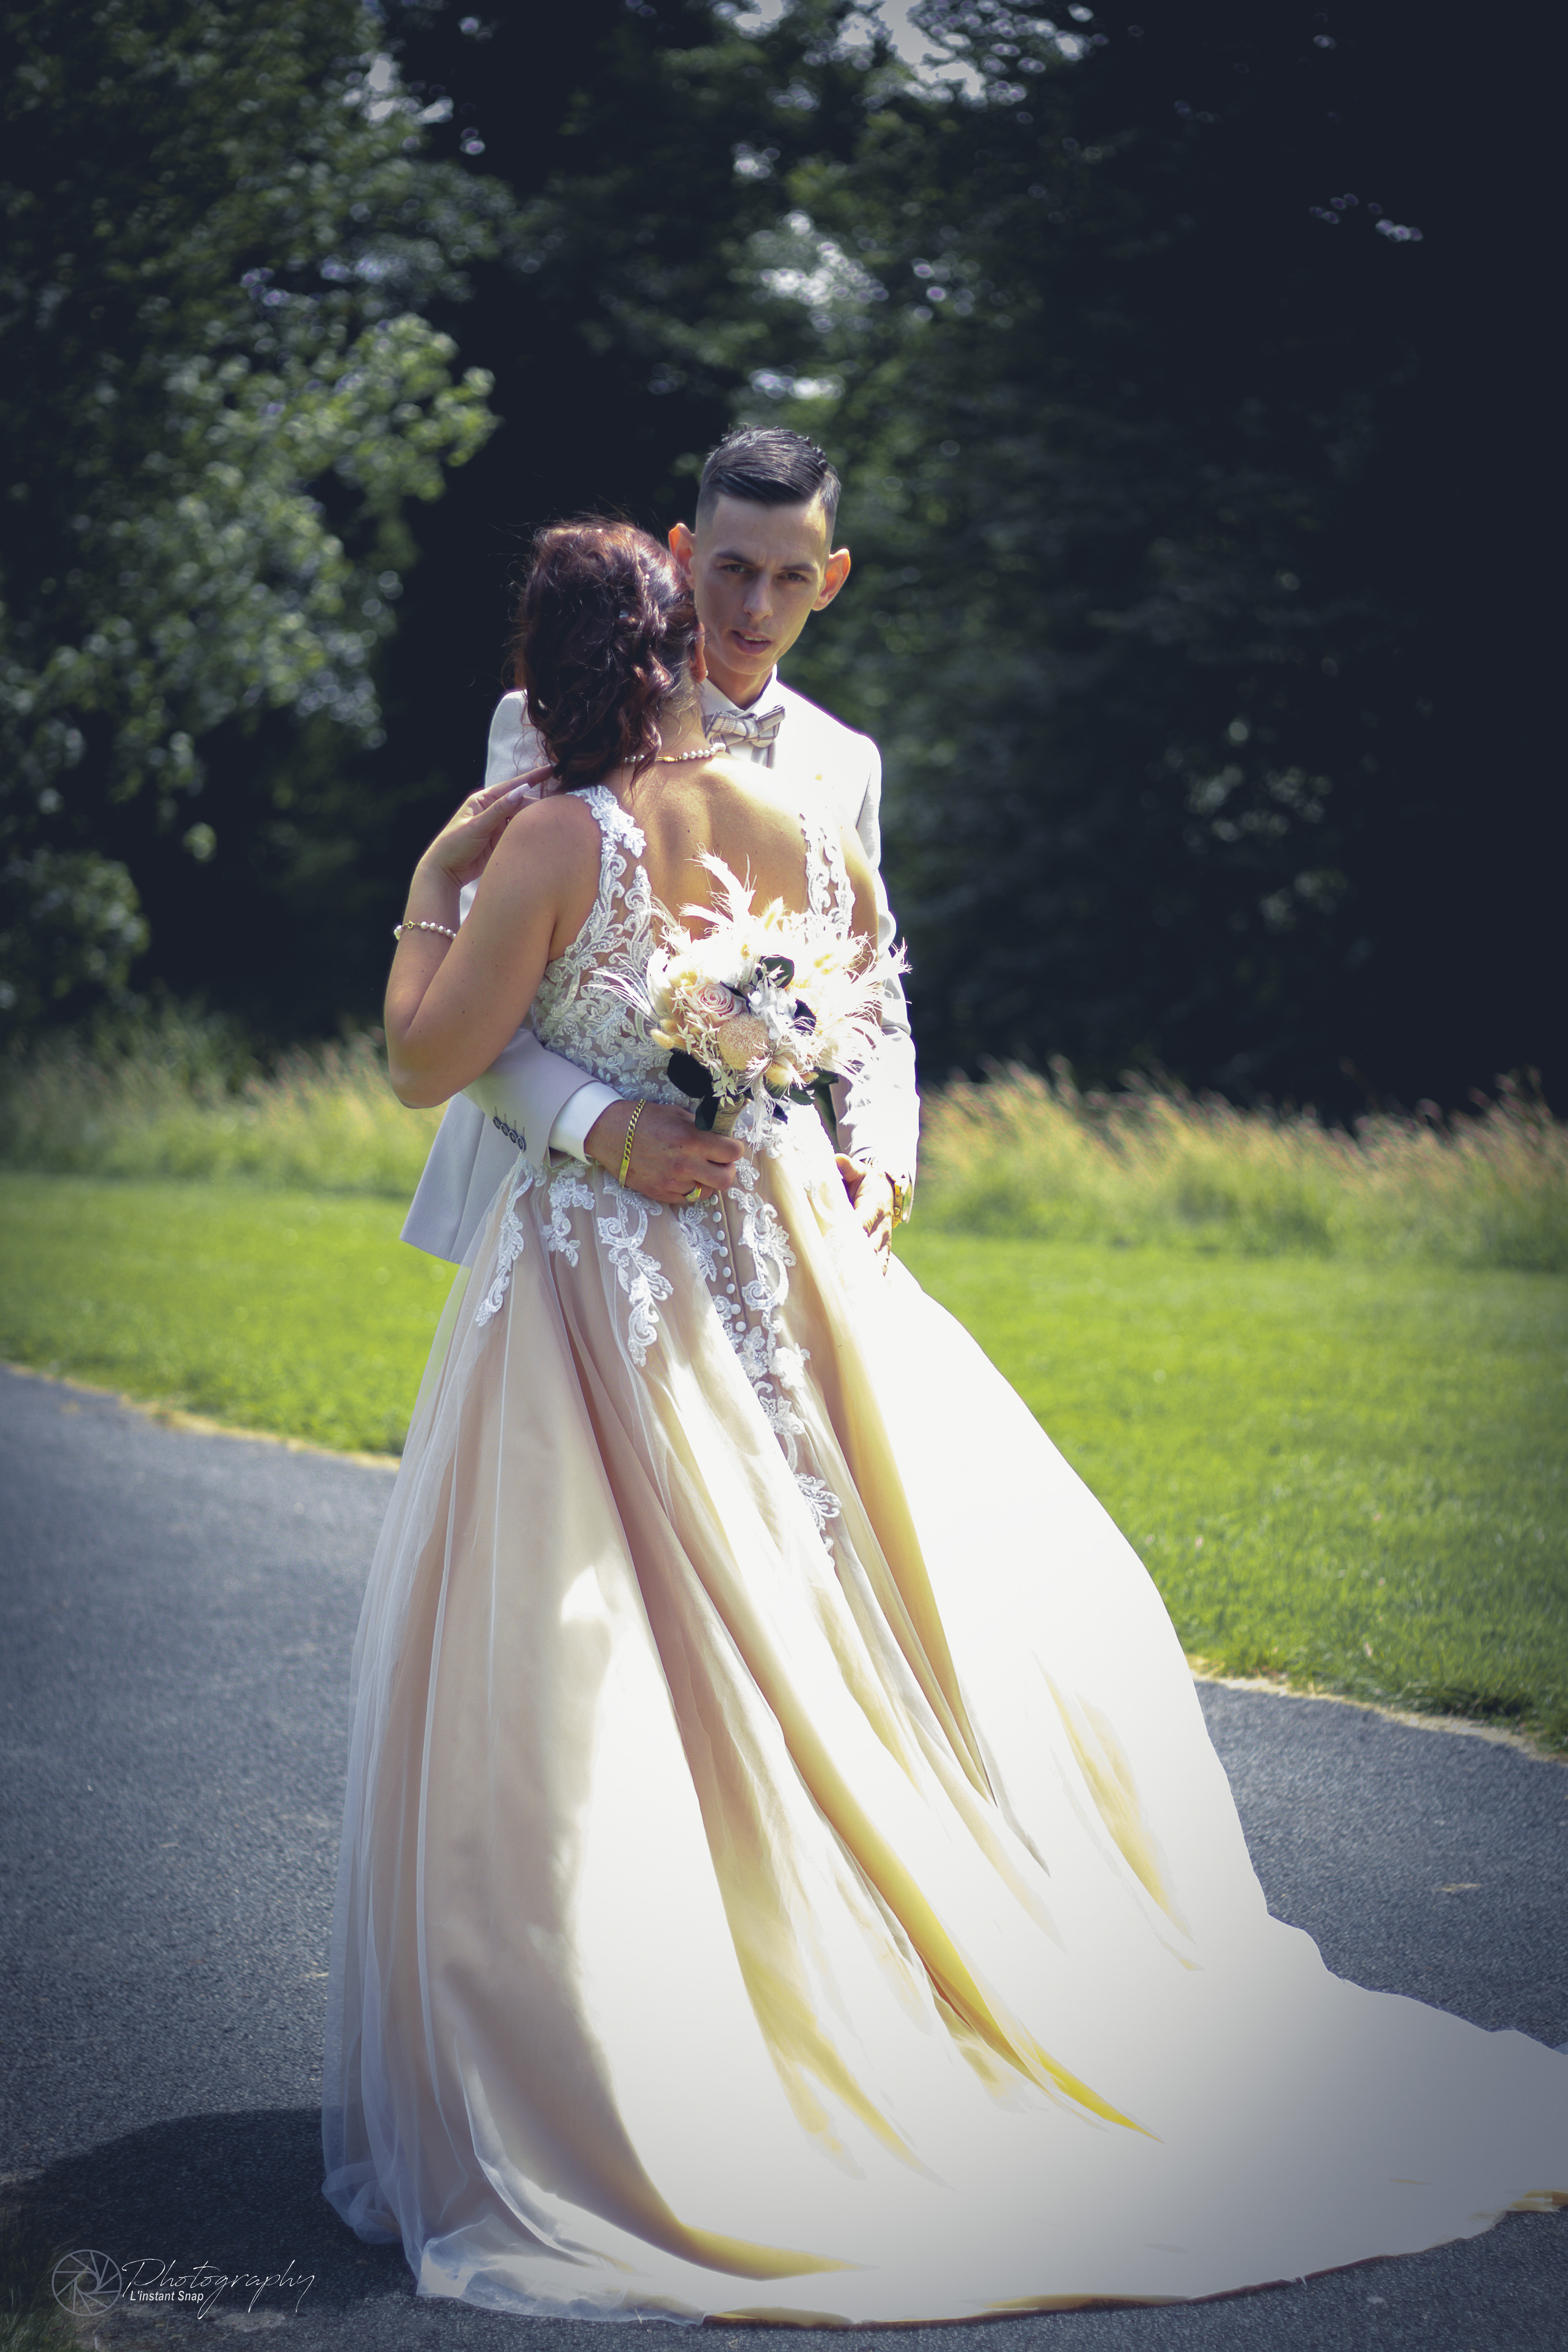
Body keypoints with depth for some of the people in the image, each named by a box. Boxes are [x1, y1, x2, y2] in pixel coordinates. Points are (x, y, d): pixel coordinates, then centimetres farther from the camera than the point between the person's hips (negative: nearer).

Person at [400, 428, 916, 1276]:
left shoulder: (846, 765, 9)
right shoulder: (551, 722, -5)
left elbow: (872, 1013, 14)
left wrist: (882, 1165, -7)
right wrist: (606, 1126, -28)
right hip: (549, 1197, -3)